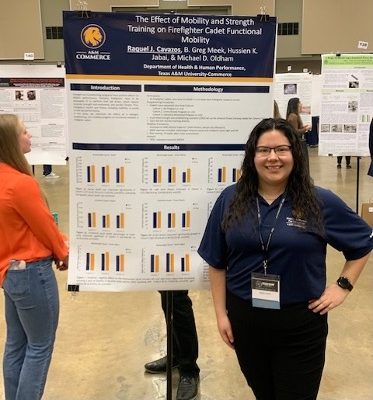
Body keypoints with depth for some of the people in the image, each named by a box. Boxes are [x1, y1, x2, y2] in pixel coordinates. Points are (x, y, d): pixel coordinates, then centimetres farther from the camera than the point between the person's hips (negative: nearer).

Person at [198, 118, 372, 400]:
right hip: (244, 319, 2)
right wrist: (221, 313, 1)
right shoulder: (230, 200, -4)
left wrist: (343, 286, -1)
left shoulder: (321, 202, -9)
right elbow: (217, 263, 2)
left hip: (301, 323, -2)